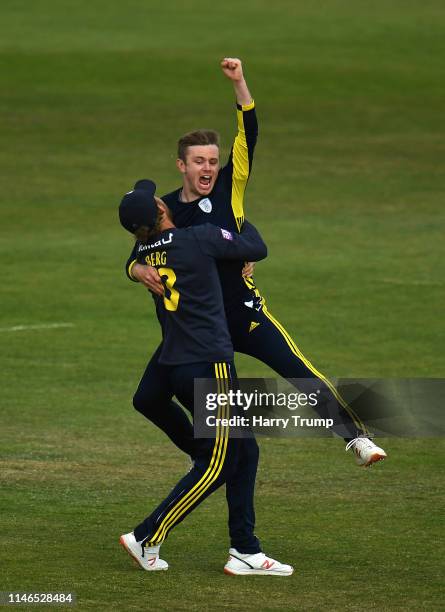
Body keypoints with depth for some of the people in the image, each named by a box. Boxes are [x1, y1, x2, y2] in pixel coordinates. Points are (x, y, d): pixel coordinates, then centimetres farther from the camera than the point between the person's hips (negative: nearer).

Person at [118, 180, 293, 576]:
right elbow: (257, 249, -3)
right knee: (215, 465, -1)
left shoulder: (143, 253, 6)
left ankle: (245, 552, 13)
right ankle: (147, 539, -2)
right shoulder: (199, 238, -13)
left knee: (244, 452, 13)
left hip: (176, 367, 8)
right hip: (208, 364, -8)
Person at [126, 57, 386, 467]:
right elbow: (134, 260, 2)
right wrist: (141, 271, -23)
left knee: (300, 372, -17)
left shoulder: (228, 188, -2)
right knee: (147, 399, 1)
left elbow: (249, 135, -11)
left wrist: (239, 83, -22)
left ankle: (357, 437, -14)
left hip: (243, 312, -3)